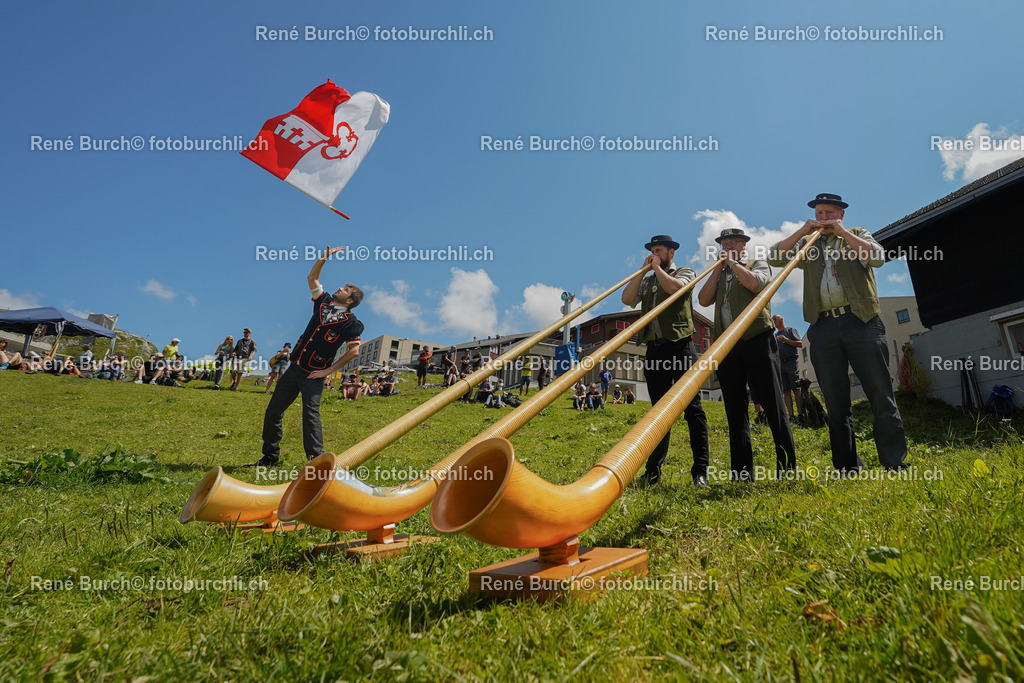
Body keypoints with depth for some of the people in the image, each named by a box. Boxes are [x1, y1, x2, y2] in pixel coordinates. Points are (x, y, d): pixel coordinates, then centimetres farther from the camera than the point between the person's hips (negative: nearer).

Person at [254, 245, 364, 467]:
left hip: (313, 375, -6)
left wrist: (328, 371, -10)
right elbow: (311, 278, 19)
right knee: (272, 412, 9)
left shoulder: (350, 322, -7)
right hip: (294, 368, 7)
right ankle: (270, 456, 22)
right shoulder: (324, 302, 10)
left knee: (311, 414, -15)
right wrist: (324, 258, 8)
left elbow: (354, 351, -9)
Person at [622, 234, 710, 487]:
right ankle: (653, 470, 10)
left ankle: (701, 469, -4)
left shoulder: (685, 272, 10)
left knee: (692, 407, -6)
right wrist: (644, 270, 6)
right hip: (654, 349, 5)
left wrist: (658, 268, 2)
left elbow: (674, 287, -13)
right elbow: (627, 299, 6)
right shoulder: (646, 281, 23)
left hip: (680, 346, -4)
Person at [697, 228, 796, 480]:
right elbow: (704, 300, 6)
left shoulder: (758, 263, 13)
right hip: (727, 346, 4)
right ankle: (742, 475, 6)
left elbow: (754, 282, -10)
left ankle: (788, 467, 1)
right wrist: (719, 267, 7)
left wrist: (733, 262, 3)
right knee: (735, 410, 2)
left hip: (758, 341, -4)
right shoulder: (719, 275, 24)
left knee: (773, 405, -5)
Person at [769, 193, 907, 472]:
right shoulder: (806, 244, 21)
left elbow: (878, 257, -2)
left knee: (880, 393, -5)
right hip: (823, 326, 2)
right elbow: (774, 257, 6)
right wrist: (802, 231, 0)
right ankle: (847, 466, 8)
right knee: (835, 402, 2)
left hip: (862, 322, -2)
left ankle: (894, 462, 1)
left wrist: (843, 232, -3)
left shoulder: (858, 235, 17)